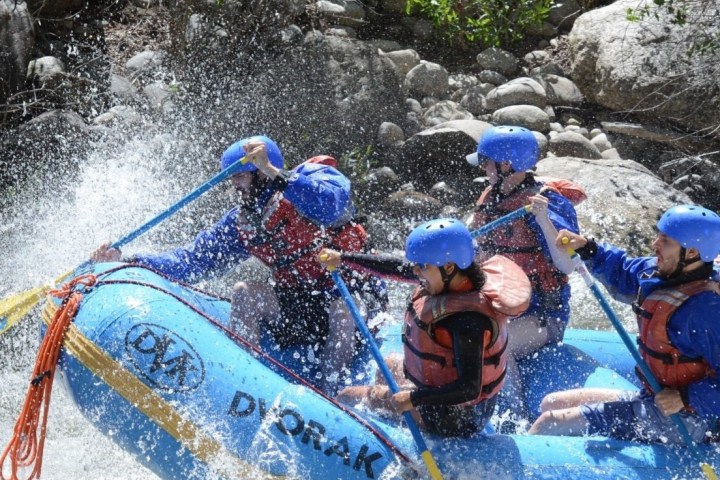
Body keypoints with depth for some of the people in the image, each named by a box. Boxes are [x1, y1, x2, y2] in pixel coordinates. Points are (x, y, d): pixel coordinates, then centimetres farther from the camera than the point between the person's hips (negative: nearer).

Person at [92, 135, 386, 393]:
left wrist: (273, 172, -40)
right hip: (301, 302, 5)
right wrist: (126, 262, -7)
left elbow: (330, 205, -36)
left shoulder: (314, 175, -13)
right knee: (245, 293, -13)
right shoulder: (240, 224, 3)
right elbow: (190, 261, 2)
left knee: (342, 310, -36)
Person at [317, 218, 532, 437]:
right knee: (387, 366, 34)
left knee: (347, 396, -3)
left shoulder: (467, 320, -36)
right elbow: (397, 267, 1)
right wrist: (342, 258, 6)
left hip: (454, 417, -9)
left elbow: (469, 389, -33)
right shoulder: (452, 277, -11)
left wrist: (413, 399, -28)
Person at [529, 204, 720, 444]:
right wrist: (586, 247, 7)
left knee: (552, 423, -12)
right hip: (651, 398, 9)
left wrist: (686, 399, -29)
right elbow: (622, 273, 20)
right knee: (552, 404, 15)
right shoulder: (659, 272, 0)